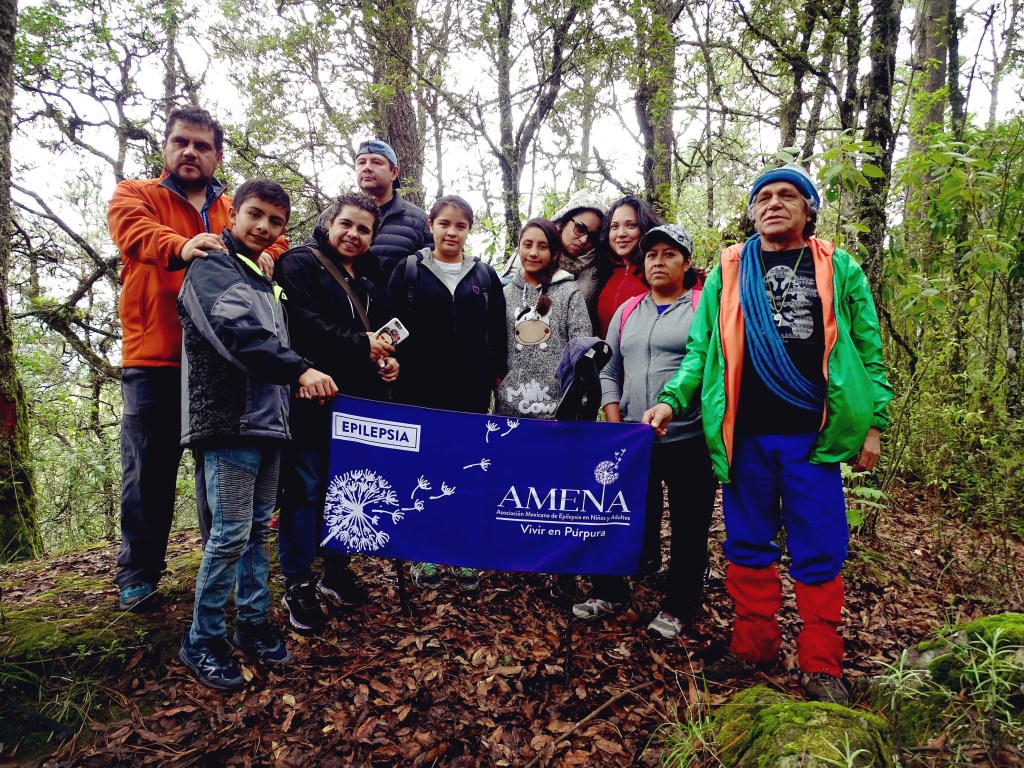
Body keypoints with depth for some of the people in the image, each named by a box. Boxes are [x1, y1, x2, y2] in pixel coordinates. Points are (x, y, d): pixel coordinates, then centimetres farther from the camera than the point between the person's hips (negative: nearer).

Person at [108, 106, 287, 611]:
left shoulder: (238, 210, 19)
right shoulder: (134, 195, 9)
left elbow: (273, 239, 4)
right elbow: (134, 229, -14)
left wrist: (265, 255, -21)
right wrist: (180, 247, -36)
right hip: (153, 361, -2)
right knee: (149, 470, 3)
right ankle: (138, 575, 17)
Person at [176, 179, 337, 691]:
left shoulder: (264, 279, 21)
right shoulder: (212, 267, -4)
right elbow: (237, 333, -21)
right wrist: (299, 369, -28)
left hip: (268, 420, 8)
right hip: (229, 420, -8)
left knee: (258, 528, 12)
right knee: (231, 532, -6)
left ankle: (253, 622, 24)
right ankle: (202, 640, 9)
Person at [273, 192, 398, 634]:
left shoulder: (371, 274, 19)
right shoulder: (299, 263, -2)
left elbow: (385, 328, 25)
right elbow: (305, 324, -16)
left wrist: (389, 358, 5)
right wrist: (360, 345, -17)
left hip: (360, 398, 6)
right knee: (305, 486, -2)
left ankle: (337, 570, 26)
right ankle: (298, 585, 8)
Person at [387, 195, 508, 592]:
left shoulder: (485, 275, 12)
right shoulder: (409, 270, 6)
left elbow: (497, 332, 12)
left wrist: (495, 373, 3)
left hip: (471, 392, 2)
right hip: (420, 391, -1)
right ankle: (423, 555, 18)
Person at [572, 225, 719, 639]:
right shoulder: (627, 312, 14)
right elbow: (609, 372, 14)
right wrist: (614, 424, 3)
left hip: (689, 439, -4)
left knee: (688, 527, 7)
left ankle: (678, 606, 23)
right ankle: (610, 592, 30)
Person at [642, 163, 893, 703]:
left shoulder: (839, 269, 7)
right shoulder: (728, 271, 10)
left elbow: (867, 351, 8)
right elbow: (702, 348, 8)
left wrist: (874, 423, 2)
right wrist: (673, 399, -6)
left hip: (814, 435, -1)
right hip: (744, 435, 2)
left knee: (820, 551, 4)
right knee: (748, 546, 11)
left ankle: (821, 665, 19)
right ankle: (753, 645, 26)